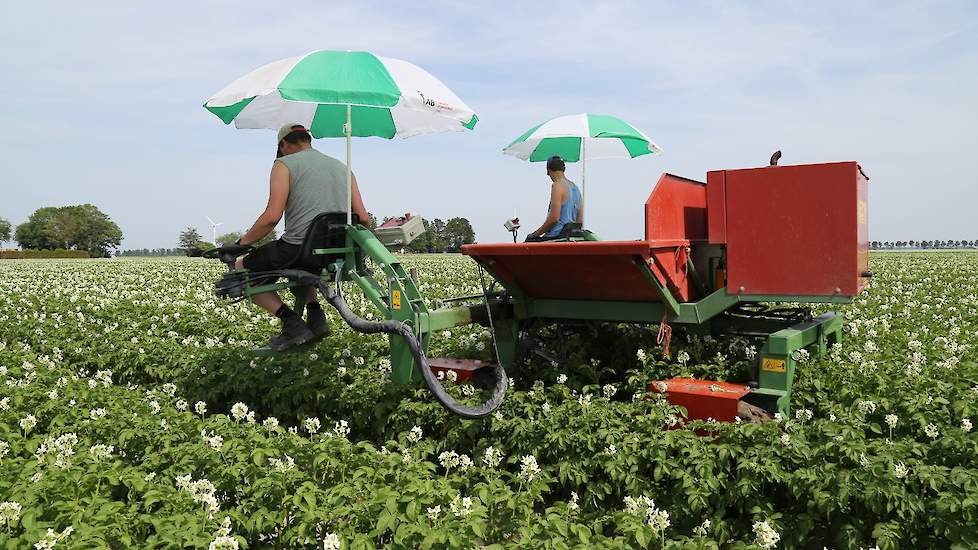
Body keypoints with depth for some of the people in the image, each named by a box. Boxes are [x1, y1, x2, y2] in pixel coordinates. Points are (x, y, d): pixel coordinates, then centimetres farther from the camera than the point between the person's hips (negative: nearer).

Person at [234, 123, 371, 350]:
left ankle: (291, 321, -1)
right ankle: (316, 314, 15)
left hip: (300, 249, -7)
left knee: (240, 269, 16)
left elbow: (272, 216, -11)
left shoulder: (284, 164, 2)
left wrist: (241, 243, 1)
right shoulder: (342, 167, 19)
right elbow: (363, 219, 12)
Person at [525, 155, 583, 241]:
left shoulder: (557, 185, -11)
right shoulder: (575, 187, 15)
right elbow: (580, 219, 16)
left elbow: (554, 218, -18)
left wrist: (536, 234, -8)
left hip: (556, 236, -9)